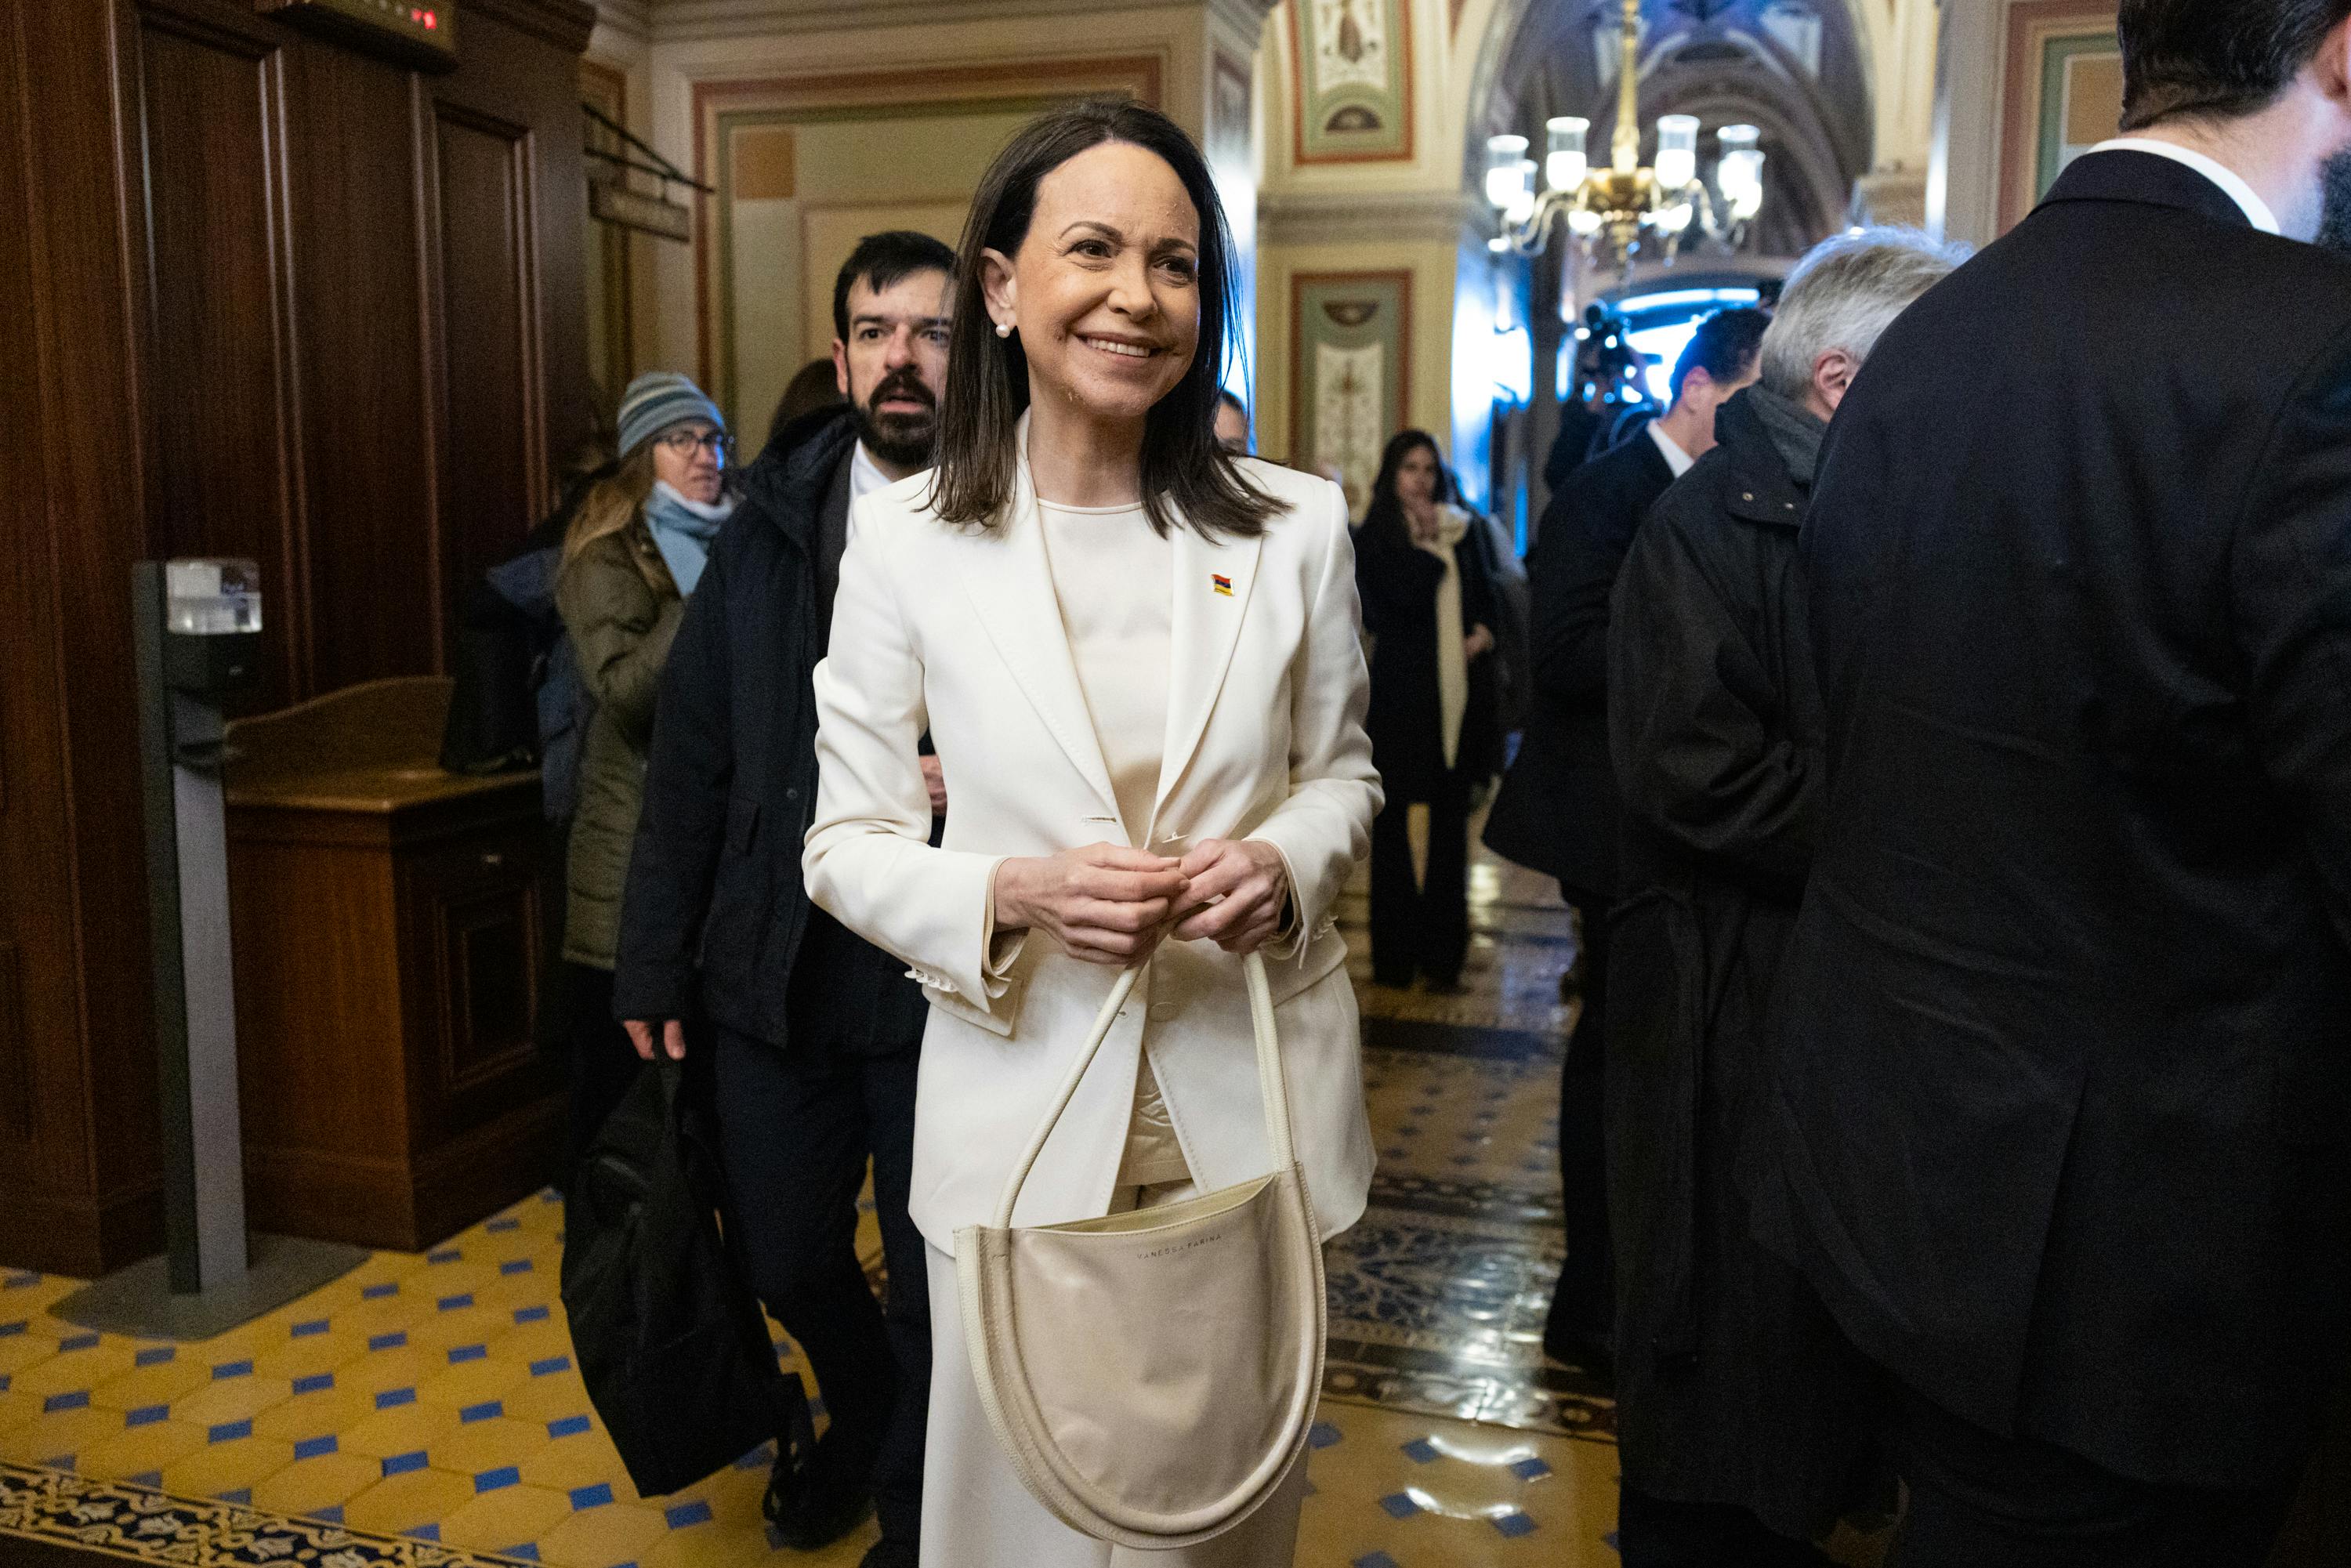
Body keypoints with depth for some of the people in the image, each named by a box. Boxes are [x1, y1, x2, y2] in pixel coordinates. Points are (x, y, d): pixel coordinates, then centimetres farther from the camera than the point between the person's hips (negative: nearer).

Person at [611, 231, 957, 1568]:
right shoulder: (775, 520, 3)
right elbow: (693, 756, 5)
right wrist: (655, 961, 5)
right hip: (777, 967, 4)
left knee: (939, 1281, 12)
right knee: (788, 1260, 19)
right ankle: (862, 1420, 51)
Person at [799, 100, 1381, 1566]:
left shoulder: (1295, 523, -3)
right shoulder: (909, 538, -6)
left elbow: (1343, 773, 9)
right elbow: (849, 842, -1)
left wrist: (1283, 863, -14)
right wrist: (1014, 894, -20)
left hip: (1252, 1102, 2)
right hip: (1024, 1107, -1)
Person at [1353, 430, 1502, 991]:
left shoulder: (1461, 532, 11)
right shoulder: (1374, 538, -2)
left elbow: (1486, 593, 18)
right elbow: (1406, 598, -16)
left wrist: (1484, 630, -1)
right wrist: (1427, 540, -11)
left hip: (1459, 687, 4)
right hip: (1402, 688, -4)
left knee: (1451, 818, 7)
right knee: (1391, 818, 3)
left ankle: (1442, 951, 15)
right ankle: (1396, 953, 12)